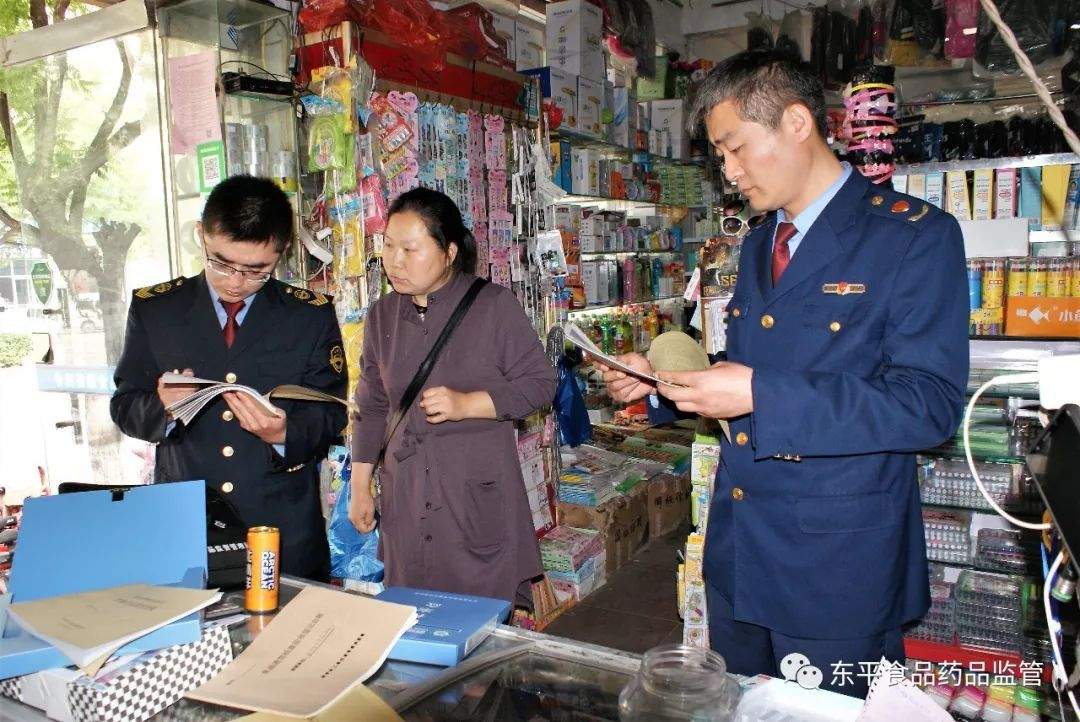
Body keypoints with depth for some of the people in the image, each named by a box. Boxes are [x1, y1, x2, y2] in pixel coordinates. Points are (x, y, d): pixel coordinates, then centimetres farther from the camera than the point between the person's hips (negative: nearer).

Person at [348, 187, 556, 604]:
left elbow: (539, 383, -5)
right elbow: (372, 407, 15)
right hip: (406, 499, 4)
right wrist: (359, 488, 14)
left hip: (479, 494, -4)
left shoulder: (493, 305, -6)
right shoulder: (383, 316, 8)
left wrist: (465, 404, -18)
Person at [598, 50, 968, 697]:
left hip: (840, 565, -7)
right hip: (739, 553, 7)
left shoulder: (915, 235, -12)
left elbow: (930, 403, -21)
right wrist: (663, 382, 0)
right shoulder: (758, 245, 11)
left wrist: (759, 396, -27)